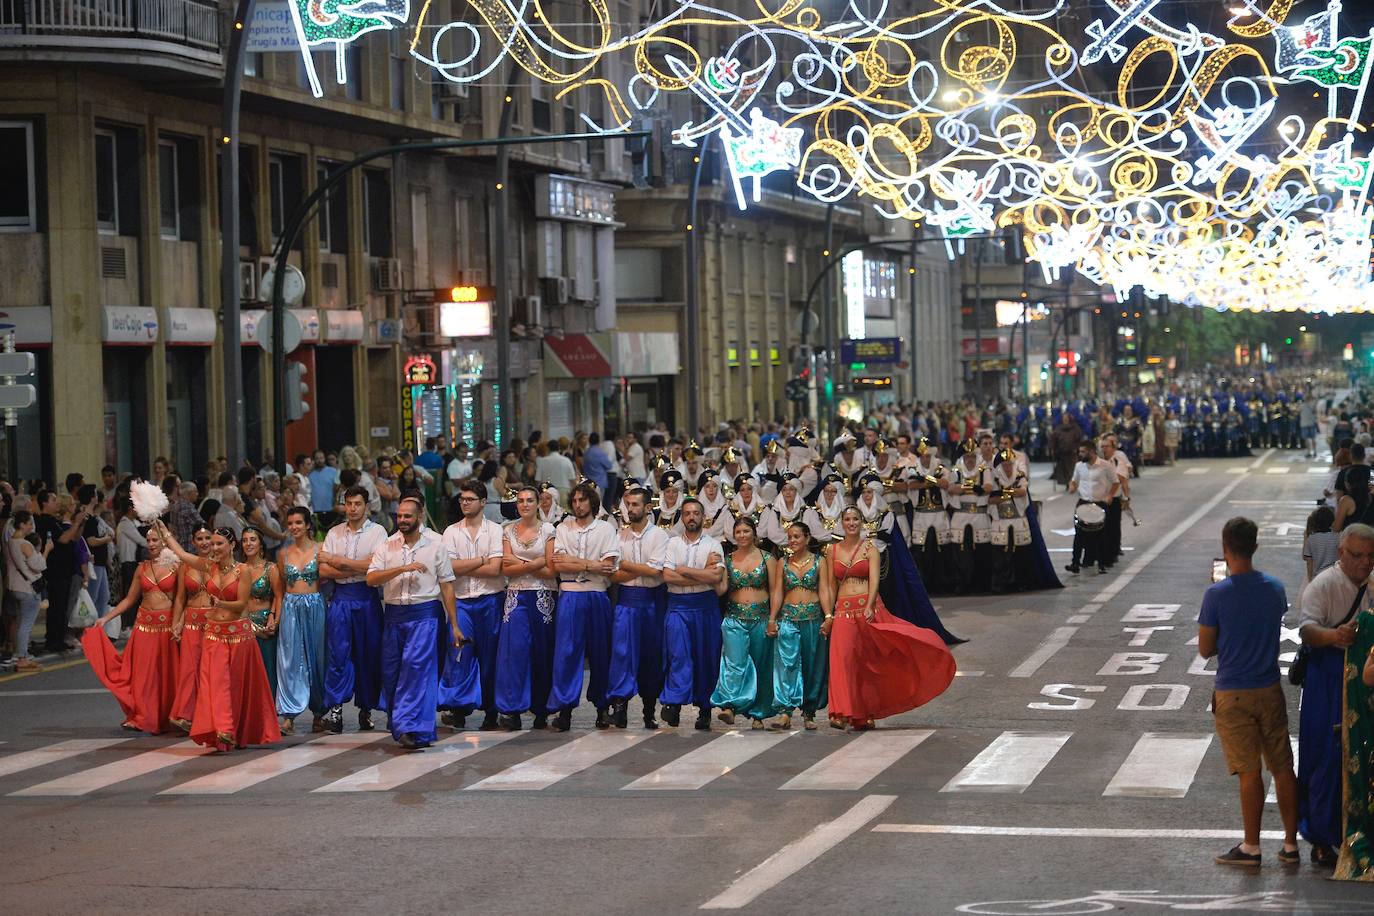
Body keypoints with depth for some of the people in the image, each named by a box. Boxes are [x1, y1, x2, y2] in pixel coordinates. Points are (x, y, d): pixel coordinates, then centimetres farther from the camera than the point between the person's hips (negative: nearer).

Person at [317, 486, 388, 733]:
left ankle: (366, 708, 10)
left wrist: (338, 561, -8)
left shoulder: (377, 531, 2)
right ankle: (334, 709, -3)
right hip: (340, 597, 2)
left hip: (367, 597, -2)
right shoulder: (334, 533, 11)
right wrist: (358, 569, -9)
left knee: (368, 653, 1)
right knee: (337, 652, -4)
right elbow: (323, 570, 3)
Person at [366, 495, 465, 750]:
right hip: (393, 614, 4)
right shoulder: (388, 545, 9)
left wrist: (454, 625, 0)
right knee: (390, 672, 3)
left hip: (424, 613, -4)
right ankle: (401, 728, 15)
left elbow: (446, 585, 4)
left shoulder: (435, 544, 4)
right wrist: (403, 569, -16)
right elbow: (371, 578, -2)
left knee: (416, 665, -16)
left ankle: (413, 729, -19)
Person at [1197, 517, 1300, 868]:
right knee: (1283, 768, 10)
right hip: (1270, 690, 4)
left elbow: (1205, 649, -9)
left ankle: (1251, 848, 11)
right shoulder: (1275, 589, -2)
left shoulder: (1217, 595, -16)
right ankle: (1290, 844, 15)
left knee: (1250, 772, 2)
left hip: (1233, 694, -4)